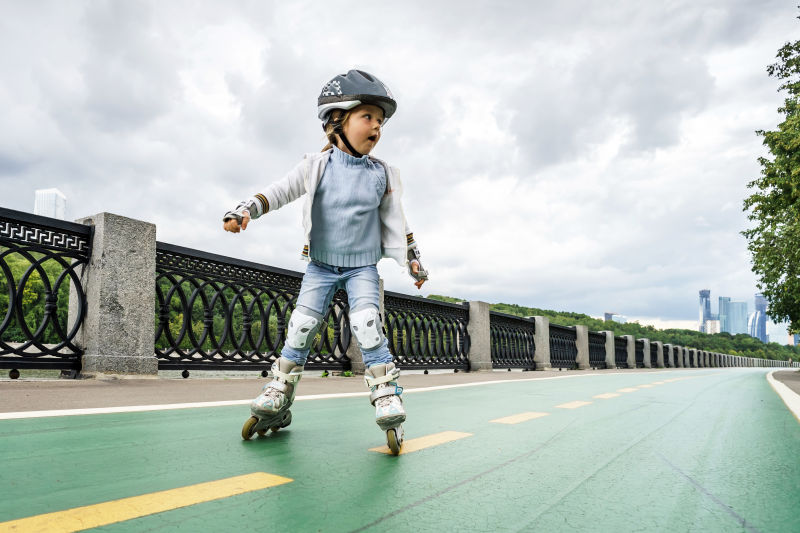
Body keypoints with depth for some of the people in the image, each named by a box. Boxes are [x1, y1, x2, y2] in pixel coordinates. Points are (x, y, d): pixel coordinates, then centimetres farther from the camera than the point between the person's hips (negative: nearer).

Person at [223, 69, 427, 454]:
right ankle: (276, 402, 13)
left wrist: (413, 259, 9)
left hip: (362, 267, 0)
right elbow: (280, 191, -4)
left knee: (368, 327, -16)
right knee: (300, 328, -1)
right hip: (321, 266, 0)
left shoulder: (382, 175, 0)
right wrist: (245, 210, -19)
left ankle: (389, 404, -8)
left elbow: (395, 221, 8)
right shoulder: (319, 165, -5)